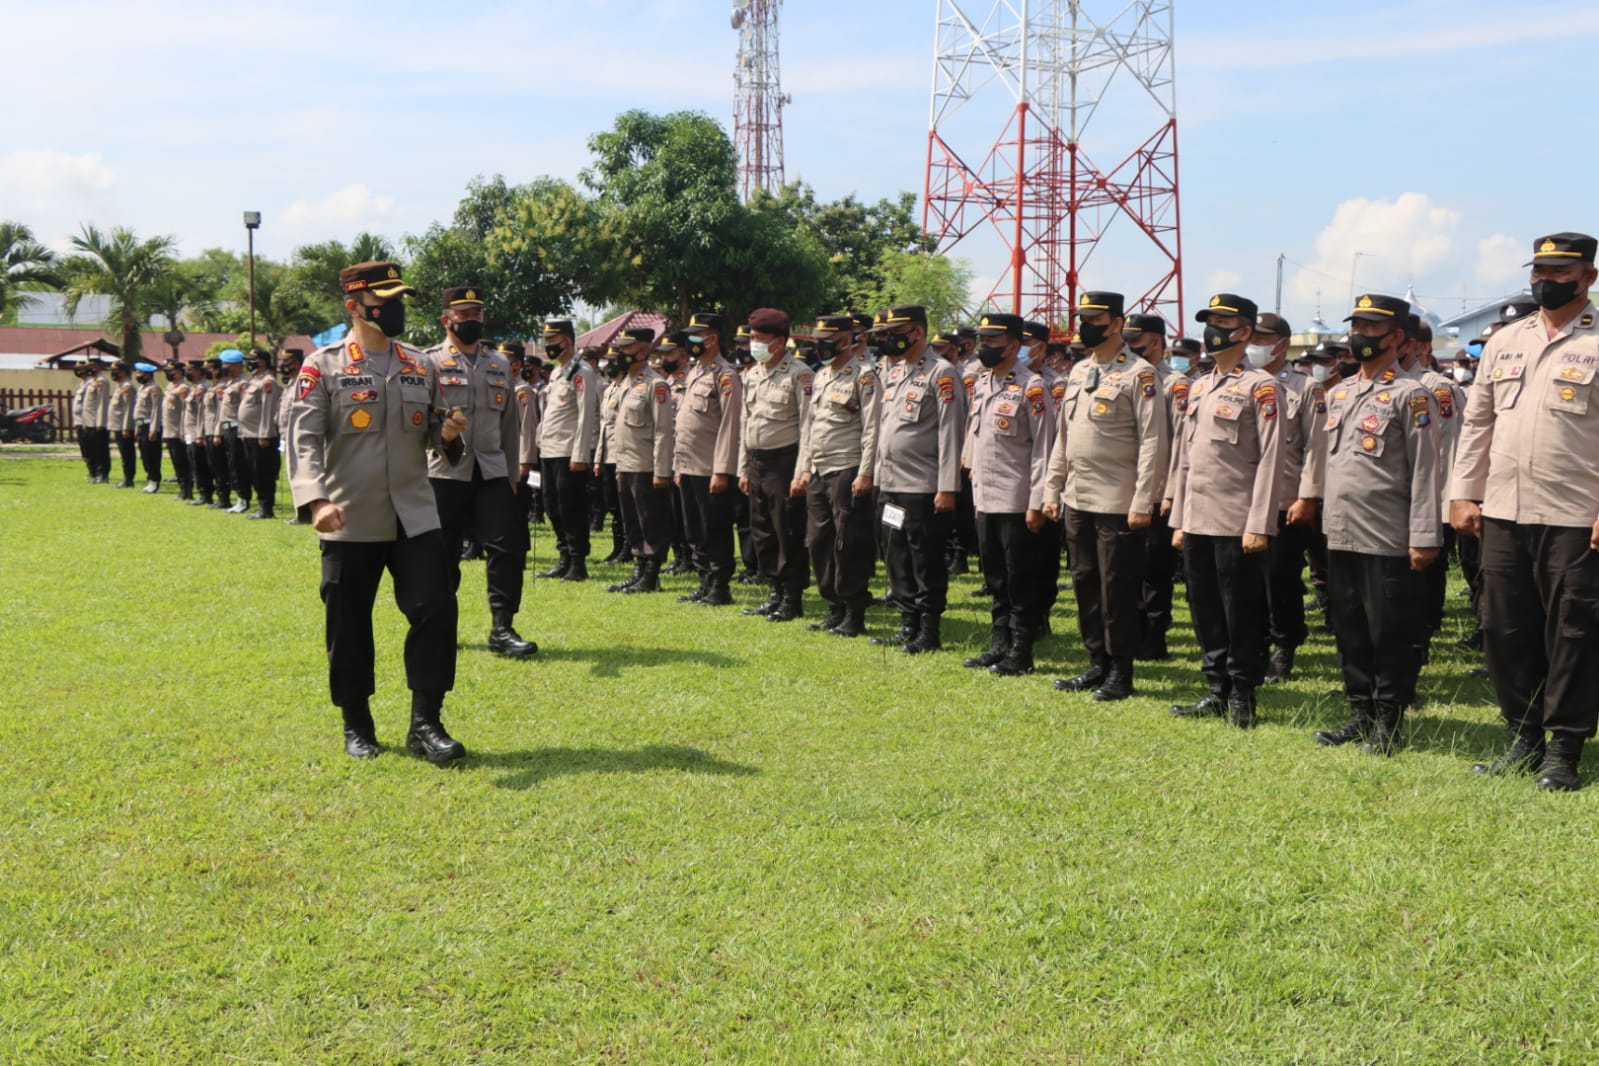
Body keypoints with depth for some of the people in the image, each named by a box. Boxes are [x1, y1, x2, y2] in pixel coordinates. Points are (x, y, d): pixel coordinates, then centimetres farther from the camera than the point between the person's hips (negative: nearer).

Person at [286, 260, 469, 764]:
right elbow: (303, 438, -11)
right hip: (350, 522, -3)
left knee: (436, 610, -6)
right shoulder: (322, 368, -3)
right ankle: (356, 725, 23)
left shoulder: (422, 368, 11)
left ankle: (425, 723, 4)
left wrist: (449, 435, -6)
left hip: (415, 517, 3)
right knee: (348, 626, 5)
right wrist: (315, 500, -27)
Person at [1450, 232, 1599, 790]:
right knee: (1505, 629, 9)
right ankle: (1523, 739, 23)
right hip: (1504, 513, 5)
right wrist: (1463, 493, 8)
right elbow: (1476, 422, 15)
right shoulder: (1505, 342, 13)